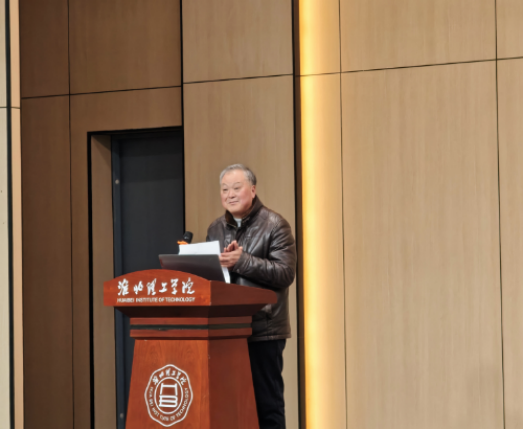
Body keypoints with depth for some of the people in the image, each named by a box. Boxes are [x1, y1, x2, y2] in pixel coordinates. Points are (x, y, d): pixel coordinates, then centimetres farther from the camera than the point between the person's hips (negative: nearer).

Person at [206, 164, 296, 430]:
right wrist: (221, 262, -5)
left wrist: (242, 261, -21)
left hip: (263, 329, -5)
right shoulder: (216, 229, 16)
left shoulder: (274, 226, -2)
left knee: (267, 403, -3)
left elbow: (285, 273, -13)